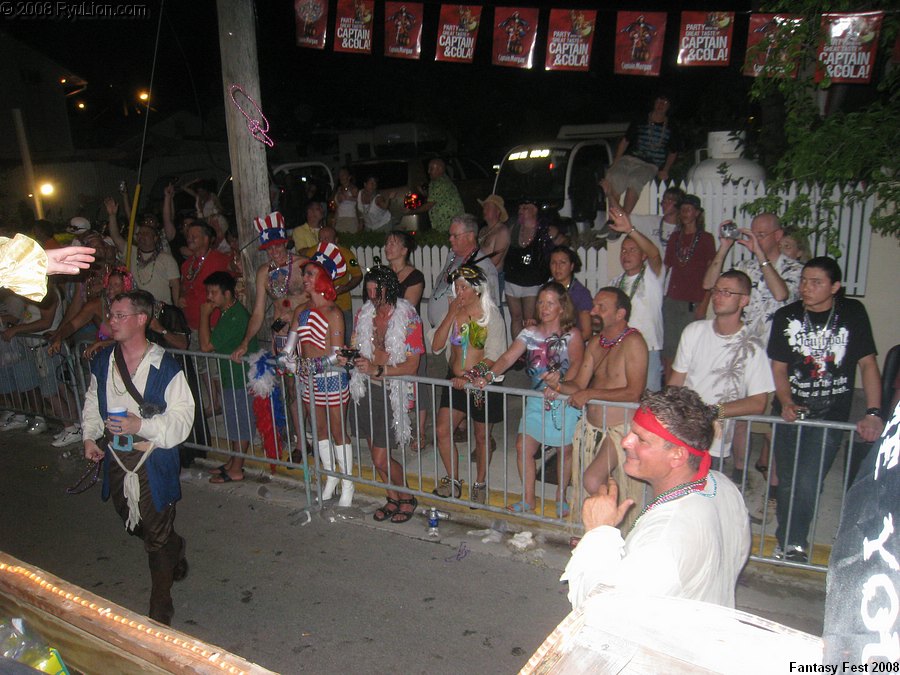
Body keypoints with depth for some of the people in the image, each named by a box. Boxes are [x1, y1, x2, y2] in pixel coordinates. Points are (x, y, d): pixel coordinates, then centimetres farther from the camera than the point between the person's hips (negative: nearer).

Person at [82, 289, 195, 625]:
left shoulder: (166, 367, -15)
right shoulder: (102, 363, 3)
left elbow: (181, 419, -14)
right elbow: (92, 403, 18)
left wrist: (142, 426, -27)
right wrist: (90, 436, 5)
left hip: (154, 462, -6)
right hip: (116, 459, 6)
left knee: (157, 539, 3)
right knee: (135, 525, 23)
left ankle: (160, 612, 20)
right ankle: (176, 549, 54)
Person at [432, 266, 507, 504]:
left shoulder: (492, 315, -11)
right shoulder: (453, 312, 1)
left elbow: (492, 357, -16)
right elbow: (436, 346, -9)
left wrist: (469, 377, -27)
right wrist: (451, 314, -15)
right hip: (455, 380, 4)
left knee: (482, 437, 11)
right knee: (443, 431, 1)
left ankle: (480, 484, 30)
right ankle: (453, 482, 21)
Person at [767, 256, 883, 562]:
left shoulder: (853, 313, 1)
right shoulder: (786, 316, 3)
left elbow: (868, 364, 0)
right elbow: (779, 367, 3)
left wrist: (874, 412, -10)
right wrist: (786, 403, -15)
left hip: (831, 415, -2)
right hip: (790, 411, 2)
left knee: (808, 484, -10)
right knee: (788, 482, 6)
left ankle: (792, 543, 11)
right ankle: (790, 542, 26)